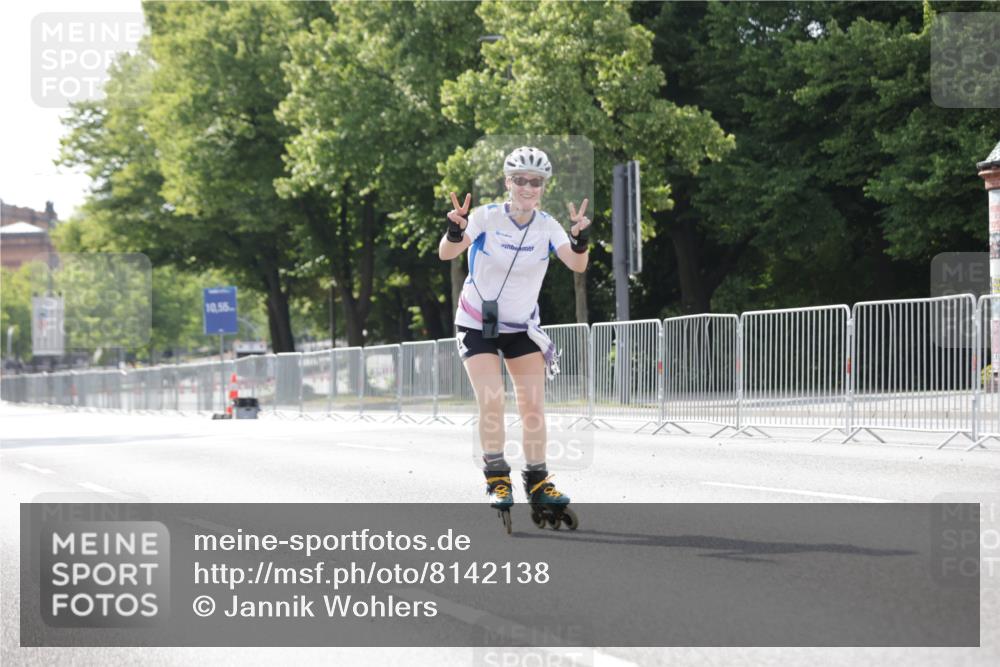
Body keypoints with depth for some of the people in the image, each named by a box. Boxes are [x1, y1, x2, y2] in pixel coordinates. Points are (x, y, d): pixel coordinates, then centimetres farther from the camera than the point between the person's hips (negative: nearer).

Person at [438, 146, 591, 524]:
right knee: (492, 401, -16)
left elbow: (577, 265, -22)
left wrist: (581, 238, -42)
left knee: (534, 405, -3)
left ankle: (537, 482, 8)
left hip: (522, 326, 3)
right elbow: (446, 254, -27)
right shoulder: (487, 217, -16)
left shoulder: (547, 226, -8)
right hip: (477, 324, -3)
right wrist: (455, 230, -49)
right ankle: (496, 479, -4)